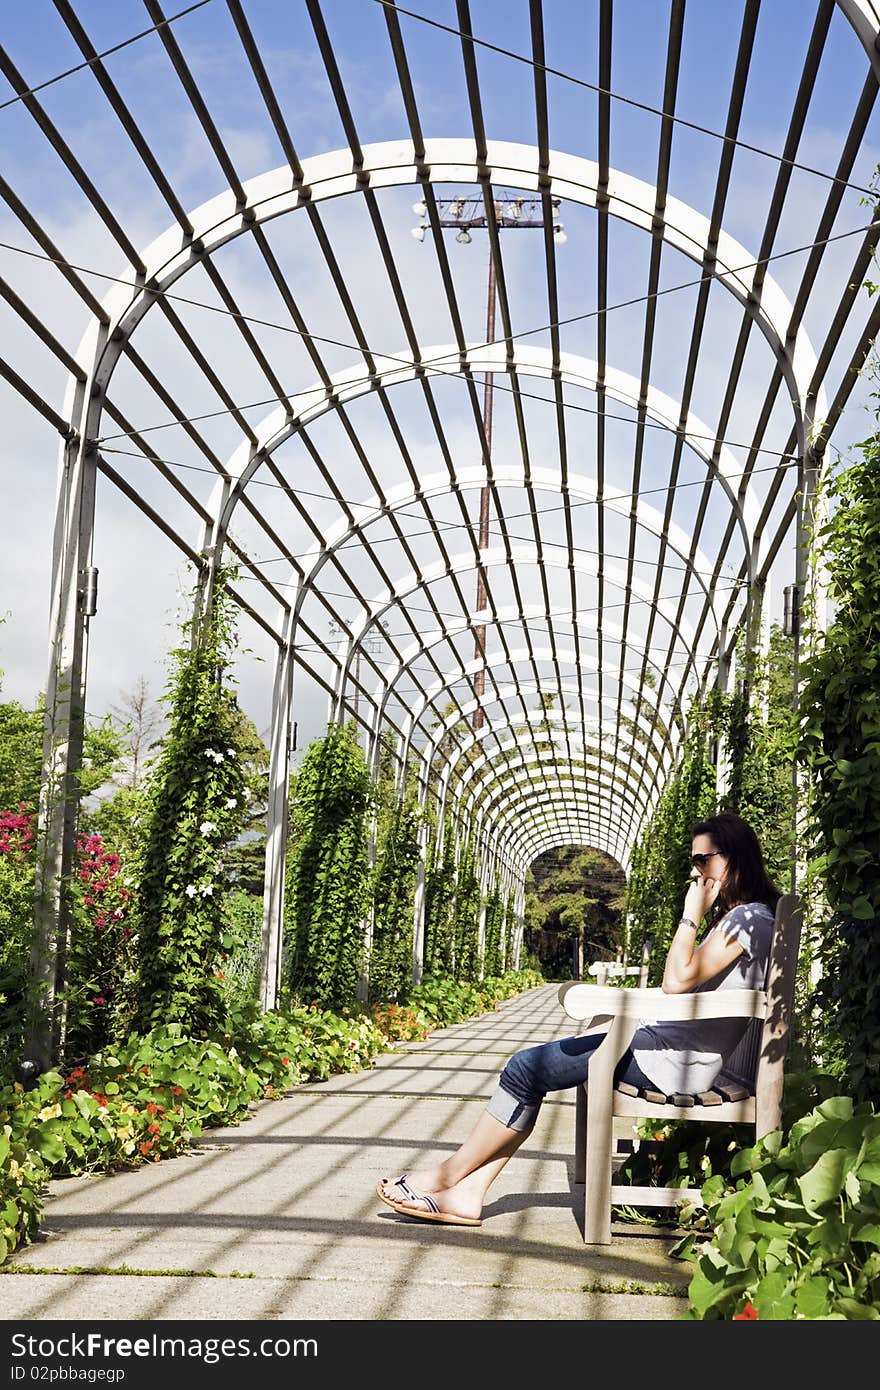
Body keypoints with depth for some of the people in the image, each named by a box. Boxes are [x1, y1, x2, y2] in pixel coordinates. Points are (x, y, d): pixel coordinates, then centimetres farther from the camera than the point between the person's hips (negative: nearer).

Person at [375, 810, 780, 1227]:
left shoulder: (750, 919, -12)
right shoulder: (733, 919, 20)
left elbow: (678, 980, -22)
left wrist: (692, 914, -12)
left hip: (675, 1060, -10)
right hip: (665, 1044, 10)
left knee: (528, 1068, -10)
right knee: (528, 1067, 1)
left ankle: (448, 1174, 2)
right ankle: (467, 1193, -2)